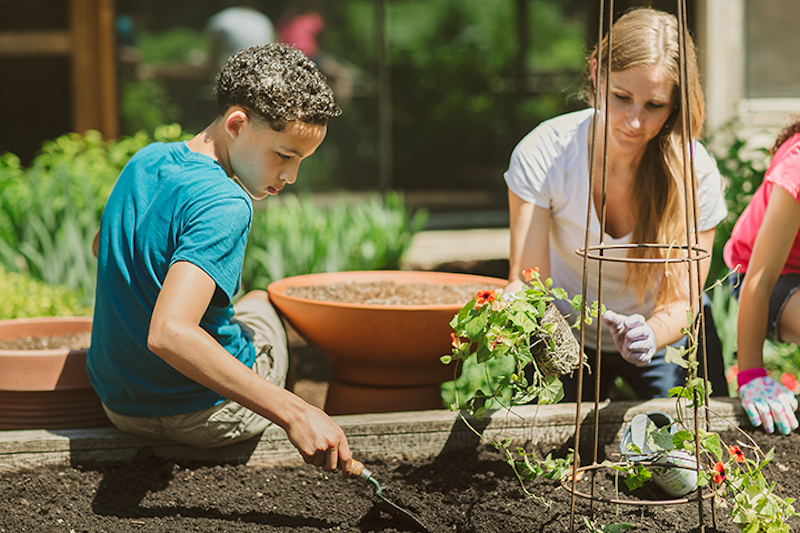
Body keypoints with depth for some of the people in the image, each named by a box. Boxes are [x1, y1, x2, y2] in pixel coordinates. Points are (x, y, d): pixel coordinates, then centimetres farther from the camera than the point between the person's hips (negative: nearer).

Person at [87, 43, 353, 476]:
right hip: (198, 416, -6)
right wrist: (294, 413, -43)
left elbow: (102, 246, 18)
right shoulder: (224, 206, -29)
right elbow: (168, 333, -41)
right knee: (262, 306, 25)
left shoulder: (144, 162, -2)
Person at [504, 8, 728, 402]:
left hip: (663, 330, 0)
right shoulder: (541, 156, -24)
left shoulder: (696, 172, -24)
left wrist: (651, 334, -45)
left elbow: (681, 301, -22)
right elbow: (526, 281, -25)